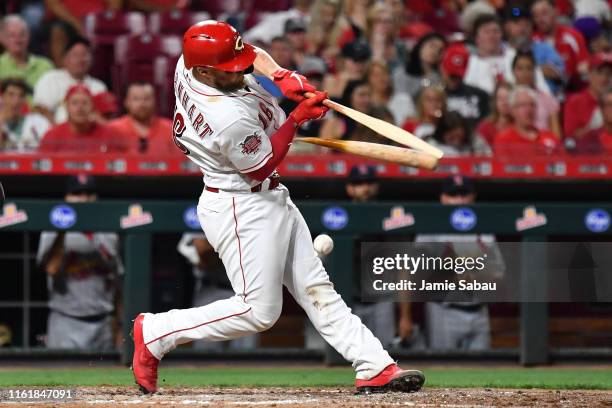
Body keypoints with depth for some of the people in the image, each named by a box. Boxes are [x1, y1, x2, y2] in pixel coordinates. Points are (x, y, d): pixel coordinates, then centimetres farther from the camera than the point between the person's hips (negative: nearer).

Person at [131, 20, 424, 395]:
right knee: (258, 311, -4)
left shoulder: (189, 63, -8)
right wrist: (297, 119, -16)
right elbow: (261, 166, -18)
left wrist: (281, 75, -6)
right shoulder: (230, 119, -33)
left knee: (316, 289, 9)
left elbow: (254, 53, 11)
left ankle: (374, 367, 10)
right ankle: (155, 333, 7)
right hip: (243, 209, -11)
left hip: (271, 199, 11)